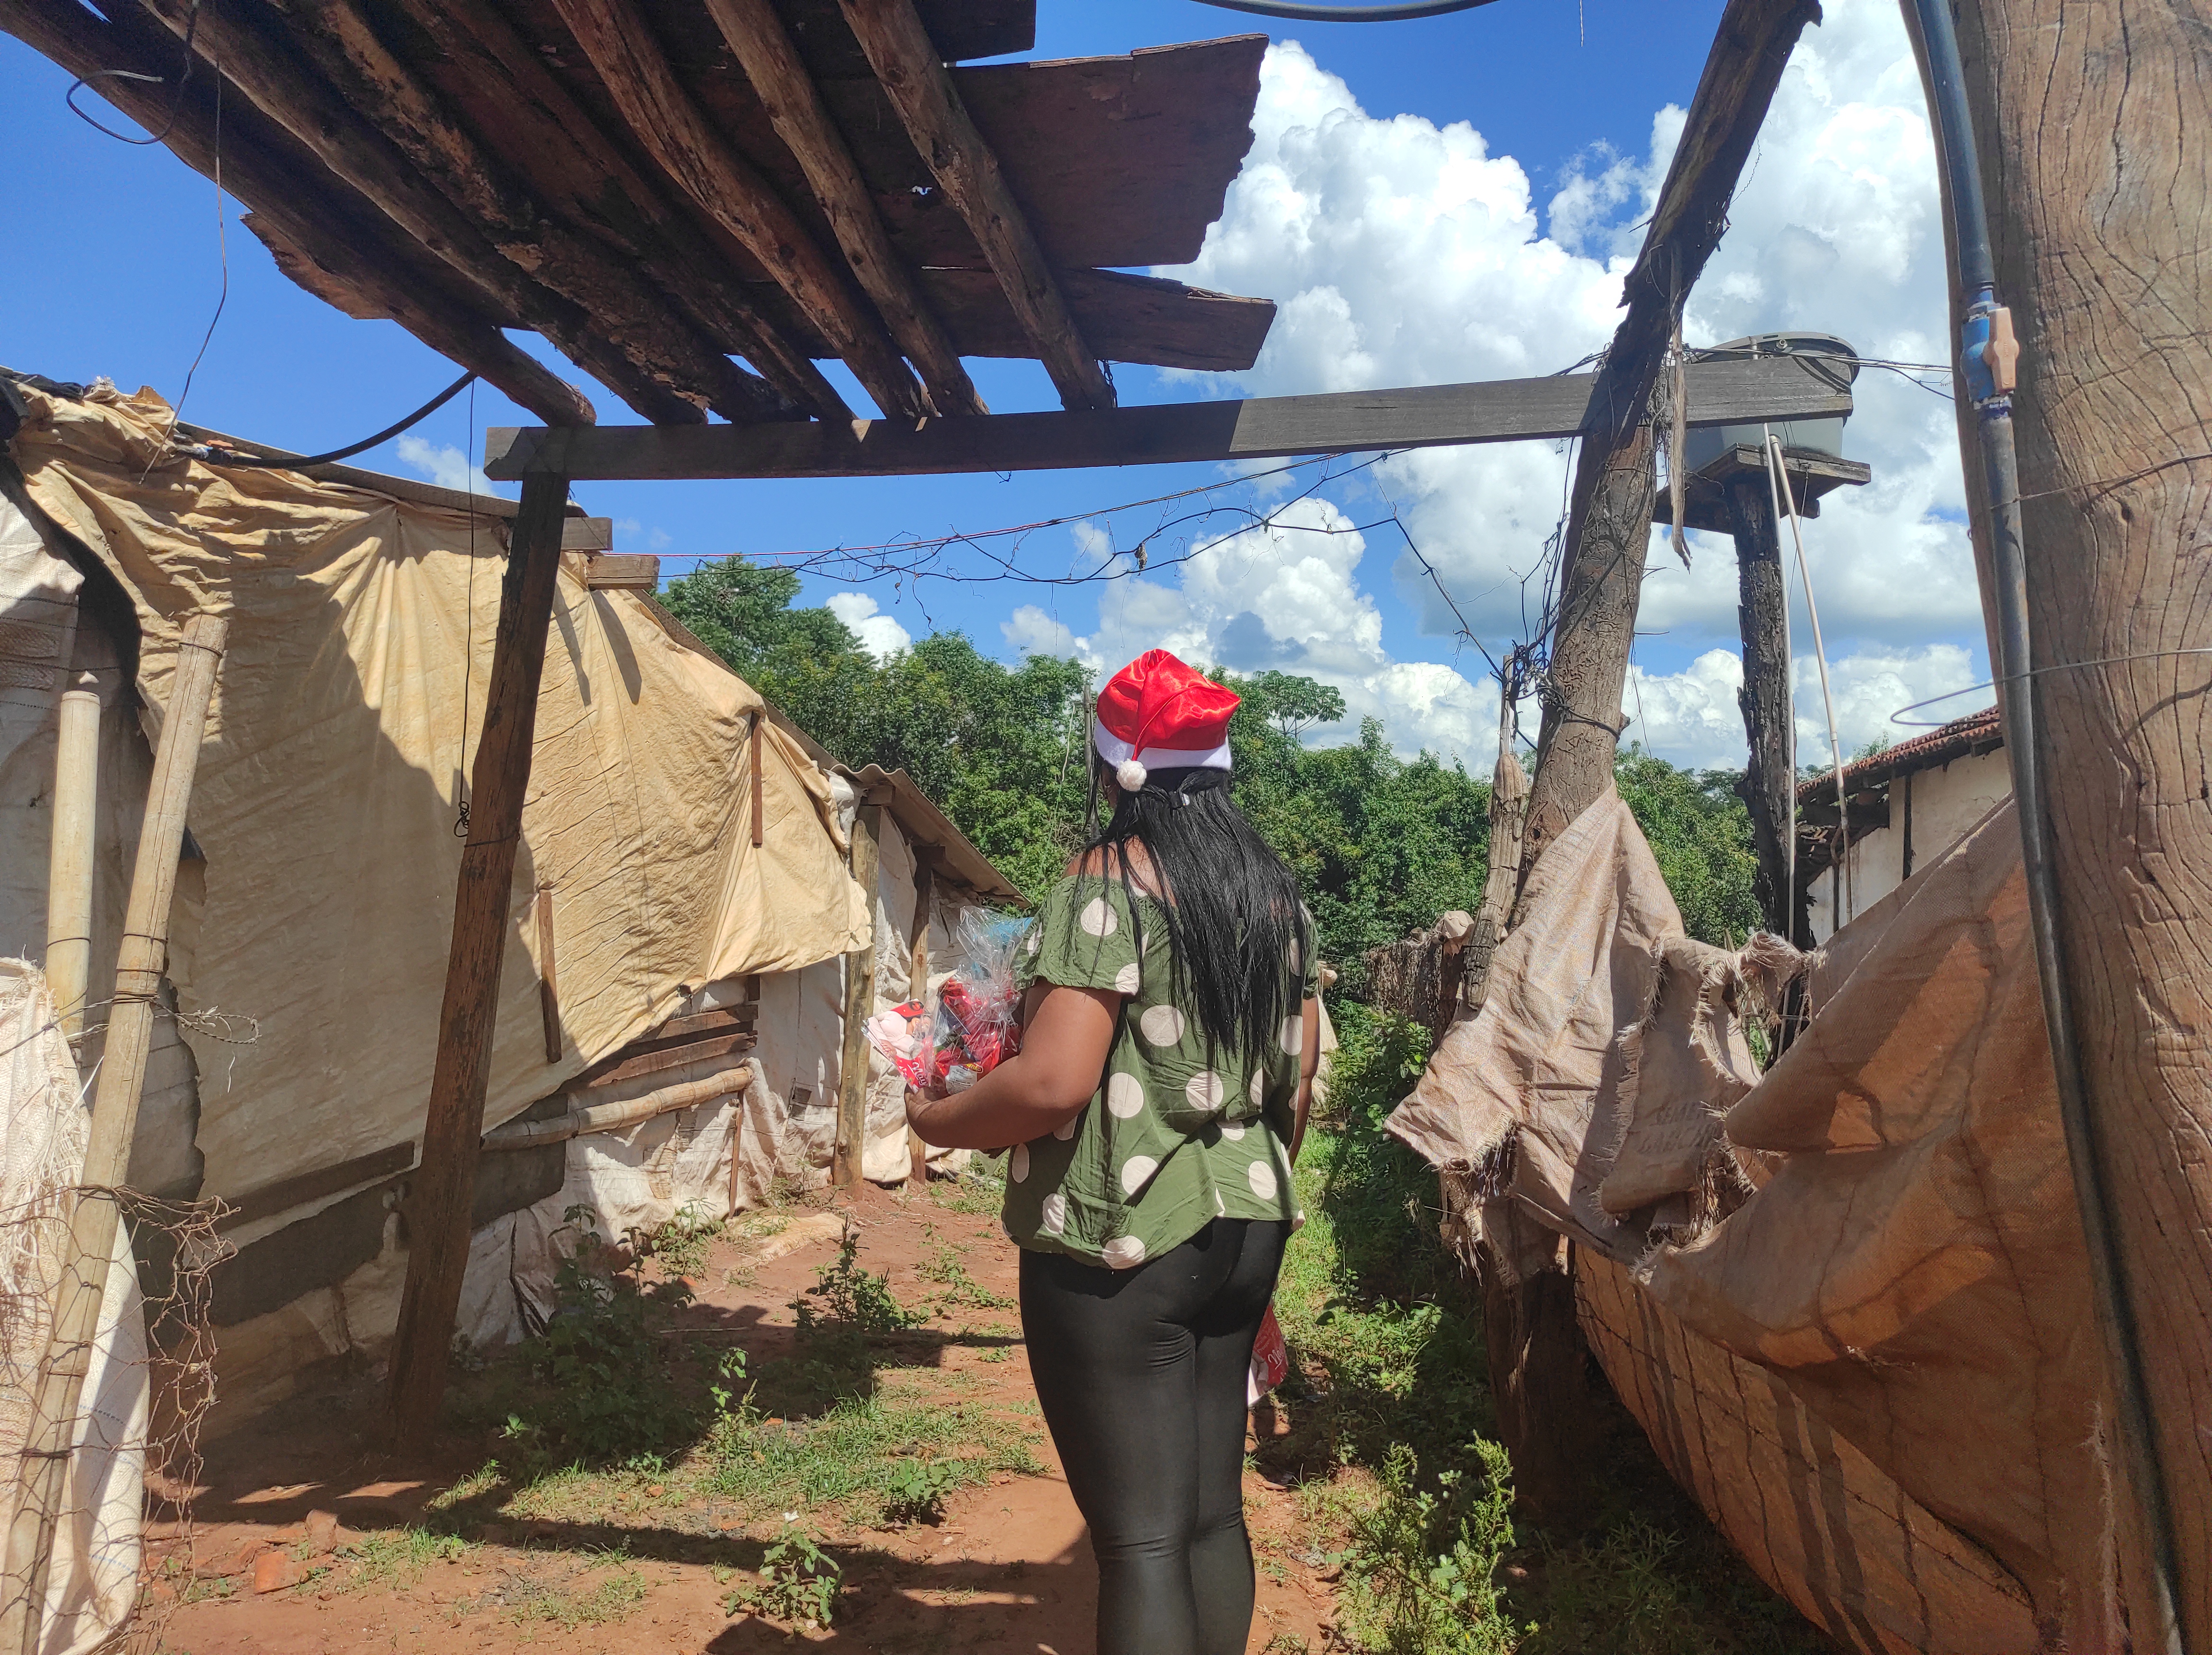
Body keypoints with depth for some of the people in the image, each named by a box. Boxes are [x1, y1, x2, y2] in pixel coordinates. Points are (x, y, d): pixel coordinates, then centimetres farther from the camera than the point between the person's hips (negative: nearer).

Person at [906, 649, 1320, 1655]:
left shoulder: (1108, 884, -15)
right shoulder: (1276, 892, 8)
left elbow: (1055, 1081, -23)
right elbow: (1297, 1080, 13)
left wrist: (937, 1122, -6)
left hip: (1118, 1245, -7)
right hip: (1242, 1234, 8)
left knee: (1139, 1539, 1)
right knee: (1213, 1515, 17)